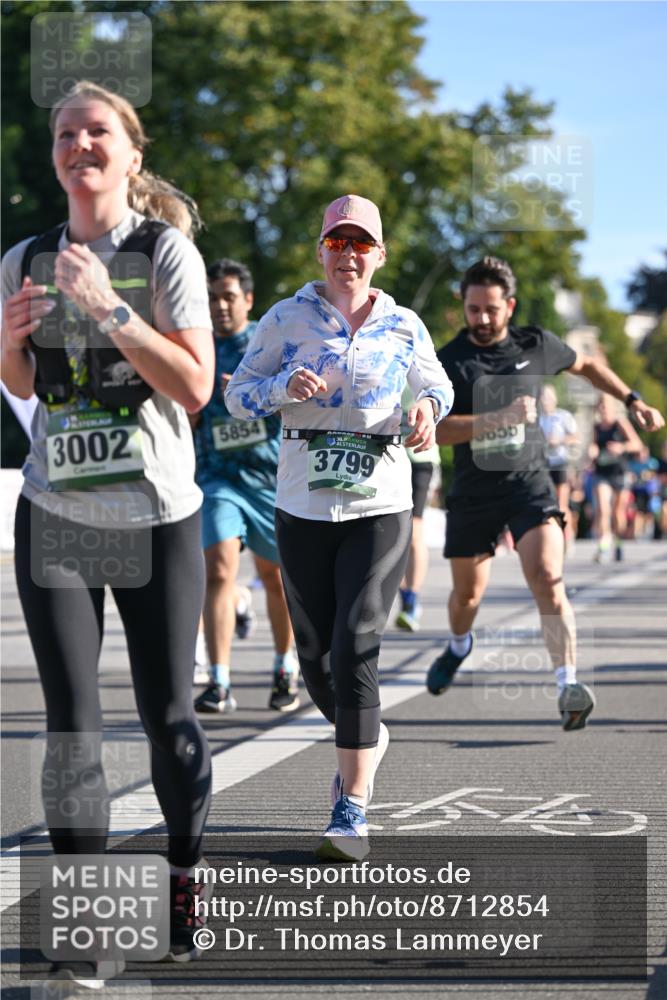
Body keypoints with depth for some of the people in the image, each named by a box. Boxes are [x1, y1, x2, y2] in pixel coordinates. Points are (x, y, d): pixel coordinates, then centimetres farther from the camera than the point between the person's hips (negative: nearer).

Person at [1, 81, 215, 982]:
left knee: (169, 718, 4)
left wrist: (108, 307, -21)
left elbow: (195, 387, -13)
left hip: (158, 519, -2)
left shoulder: (165, 251, -6)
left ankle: (186, 882, 25)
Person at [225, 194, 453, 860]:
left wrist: (428, 408, -2)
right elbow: (238, 394, 4)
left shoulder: (404, 328, 6)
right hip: (302, 507, 2)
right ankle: (365, 740, 40)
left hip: (380, 508, -2)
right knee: (315, 656, 8)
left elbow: (436, 383, 21)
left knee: (355, 649, -15)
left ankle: (350, 812, -13)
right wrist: (285, 387, -16)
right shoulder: (286, 319, 3)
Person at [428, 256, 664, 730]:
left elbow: (587, 365, 21)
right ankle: (459, 647, 49)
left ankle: (568, 684, -25)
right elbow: (437, 428, -20)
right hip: (473, 491, 1)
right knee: (467, 592, 15)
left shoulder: (536, 345, 0)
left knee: (547, 579, -21)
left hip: (530, 482, -1)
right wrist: (499, 418, -30)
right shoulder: (449, 361, -7)